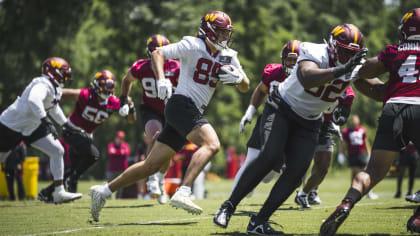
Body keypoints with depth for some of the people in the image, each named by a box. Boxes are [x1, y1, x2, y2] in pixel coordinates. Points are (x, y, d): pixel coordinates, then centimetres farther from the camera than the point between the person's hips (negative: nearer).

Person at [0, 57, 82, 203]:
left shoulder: (55, 88, 3)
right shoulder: (43, 85, -27)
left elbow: (53, 107, 23)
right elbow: (33, 100, -48)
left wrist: (66, 124, 23)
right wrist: (45, 121, -54)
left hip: (31, 128, 9)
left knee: (57, 151, -1)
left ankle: (59, 192, 0)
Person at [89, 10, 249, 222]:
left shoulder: (228, 56, 15)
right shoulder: (192, 46, -5)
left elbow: (245, 88, 17)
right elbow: (158, 53, -7)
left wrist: (238, 78, -7)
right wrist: (161, 79, -24)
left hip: (192, 113, 8)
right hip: (181, 104, -8)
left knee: (151, 166, 6)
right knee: (211, 144, -29)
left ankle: (104, 191, 15)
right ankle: (183, 193, -40)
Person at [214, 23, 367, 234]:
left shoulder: (353, 68, -4)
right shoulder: (314, 53, -25)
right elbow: (308, 80, -47)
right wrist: (341, 70, -54)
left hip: (308, 123, 6)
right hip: (281, 110, -6)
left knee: (297, 170, -11)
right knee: (270, 157, -26)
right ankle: (229, 205, -10)